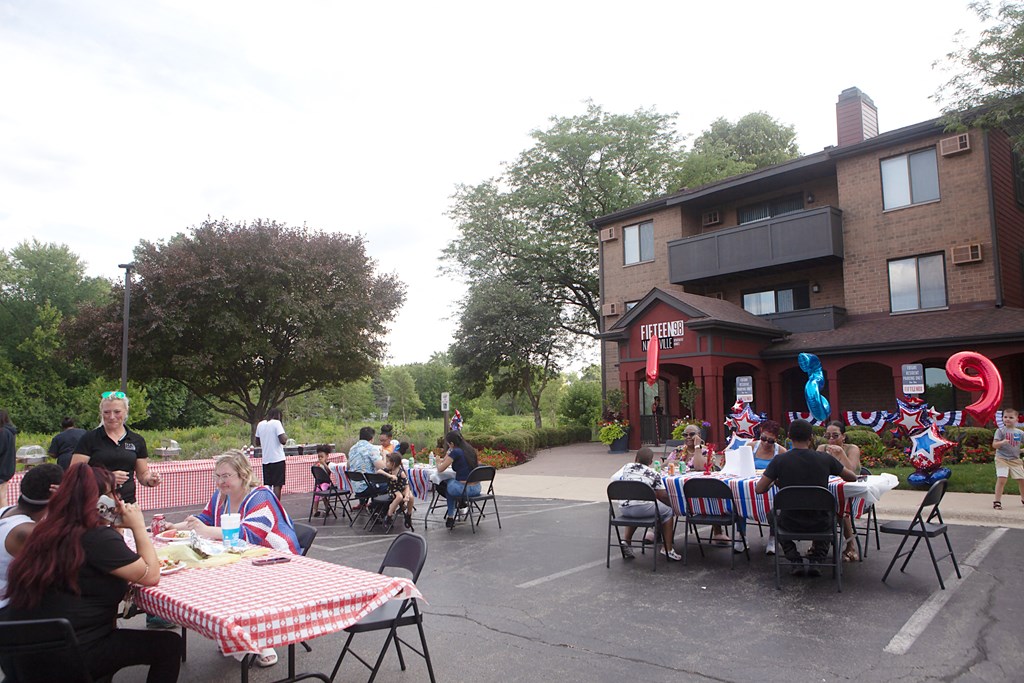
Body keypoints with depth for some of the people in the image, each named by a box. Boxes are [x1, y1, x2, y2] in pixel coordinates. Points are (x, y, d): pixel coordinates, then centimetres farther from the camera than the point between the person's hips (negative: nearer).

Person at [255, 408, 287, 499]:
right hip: (277, 459, -6)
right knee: (277, 485, -1)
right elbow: (283, 440, -18)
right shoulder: (276, 423, -10)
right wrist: (286, 436, 2)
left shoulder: (260, 424, 9)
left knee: (266, 485, 13)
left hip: (265, 459, 6)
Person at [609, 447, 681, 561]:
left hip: (623, 509, 4)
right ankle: (668, 550, 17)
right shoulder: (653, 474, 7)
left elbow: (614, 479, 6)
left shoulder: (627, 467, 14)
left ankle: (627, 542, 24)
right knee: (667, 511, 20)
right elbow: (663, 495, 2)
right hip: (643, 508, -4)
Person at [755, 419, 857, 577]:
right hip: (819, 524, 1)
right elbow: (853, 478, 7)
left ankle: (796, 561, 18)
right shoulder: (825, 459, -9)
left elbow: (759, 489, -11)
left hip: (791, 523, -1)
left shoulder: (780, 460, -13)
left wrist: (774, 482, 10)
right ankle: (815, 560, 17)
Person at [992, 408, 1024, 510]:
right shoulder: (1000, 431, -5)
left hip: (1015, 460, 4)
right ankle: (997, 501, -7)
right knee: (1001, 479, -15)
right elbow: (994, 445, -10)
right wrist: (1002, 442, -29)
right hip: (1002, 459, -4)